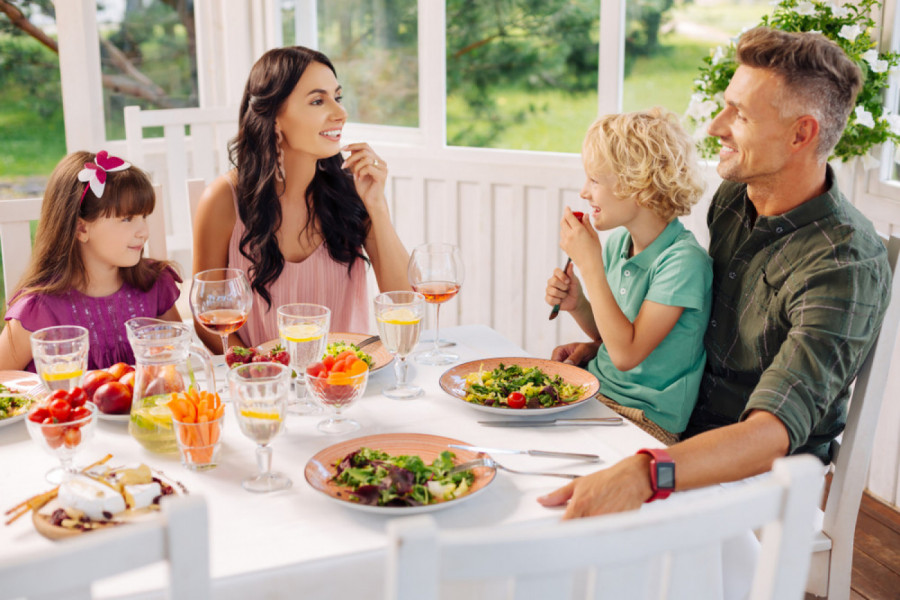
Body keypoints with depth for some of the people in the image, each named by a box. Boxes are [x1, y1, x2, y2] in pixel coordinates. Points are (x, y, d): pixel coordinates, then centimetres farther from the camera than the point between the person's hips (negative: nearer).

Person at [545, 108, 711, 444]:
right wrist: (577, 305, -4)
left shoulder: (684, 260, -20)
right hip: (596, 391, 7)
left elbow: (626, 354, -23)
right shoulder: (617, 242, 3)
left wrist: (590, 264, -22)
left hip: (648, 421, -7)